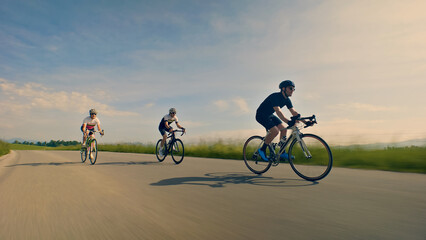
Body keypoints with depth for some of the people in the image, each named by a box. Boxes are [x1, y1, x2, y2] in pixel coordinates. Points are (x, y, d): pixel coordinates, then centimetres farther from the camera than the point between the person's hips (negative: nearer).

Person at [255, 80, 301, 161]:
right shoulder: (275, 96, -27)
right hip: (261, 115, -9)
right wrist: (288, 121, -52)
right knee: (275, 131, -23)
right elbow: (278, 112, -40)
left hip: (270, 115, 9)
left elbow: (294, 112, -1)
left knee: (284, 129, -3)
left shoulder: (287, 100, -1)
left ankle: (282, 152, 6)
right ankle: (262, 149, -7)